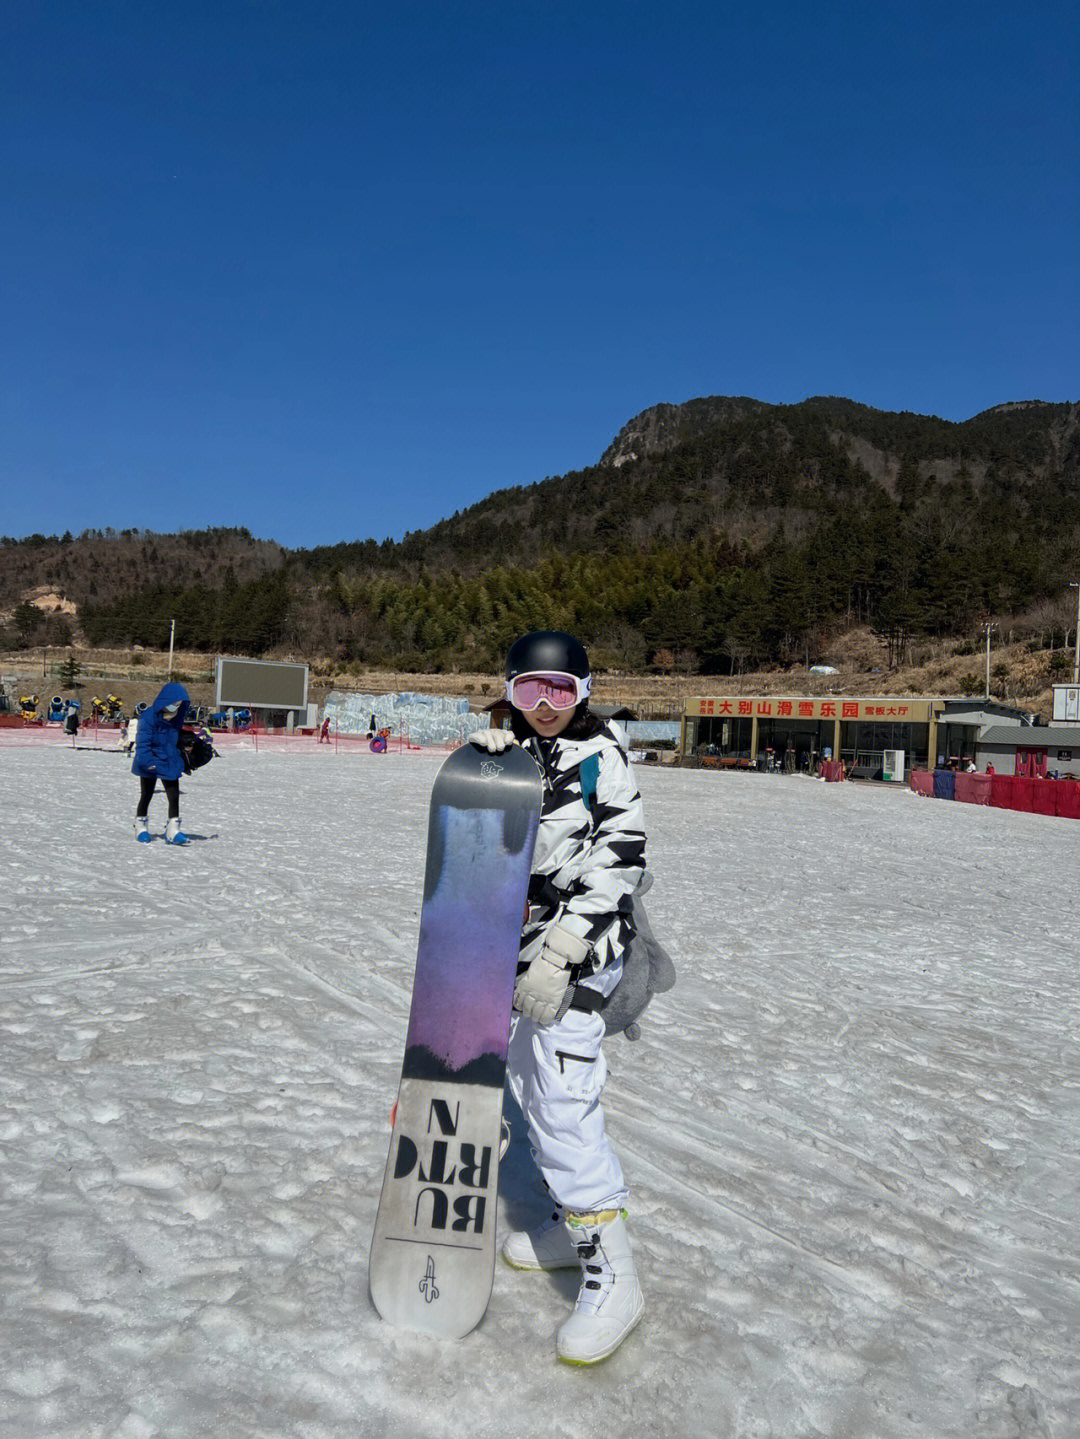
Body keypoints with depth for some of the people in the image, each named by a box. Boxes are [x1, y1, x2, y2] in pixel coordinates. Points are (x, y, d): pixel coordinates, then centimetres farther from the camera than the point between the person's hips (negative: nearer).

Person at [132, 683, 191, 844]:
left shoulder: (177, 718, 1)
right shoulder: (148, 718, -18)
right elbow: (142, 743, -19)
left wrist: (181, 761, 15)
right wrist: (148, 761, -27)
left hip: (170, 764, 4)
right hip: (151, 765, -4)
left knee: (174, 797, -3)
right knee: (146, 795, 11)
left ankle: (173, 830, 0)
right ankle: (140, 826, 29)